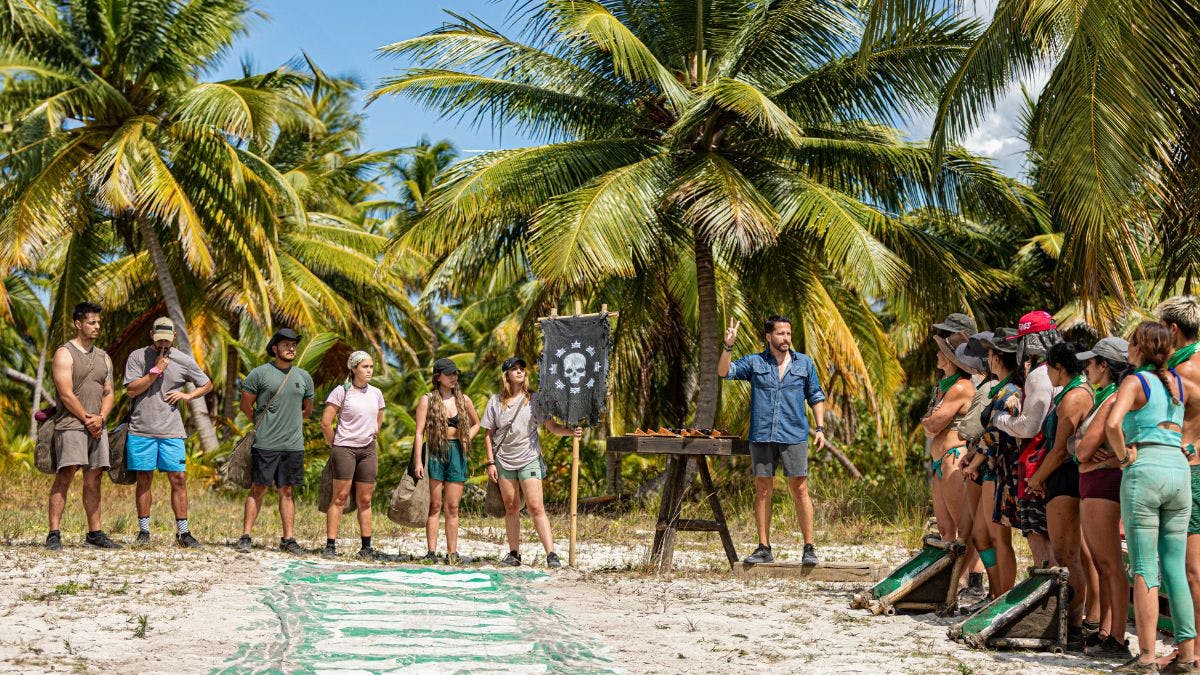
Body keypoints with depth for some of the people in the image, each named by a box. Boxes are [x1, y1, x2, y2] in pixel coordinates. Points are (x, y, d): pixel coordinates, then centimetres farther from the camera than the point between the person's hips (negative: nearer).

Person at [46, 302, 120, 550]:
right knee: (65, 476, -13)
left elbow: (108, 393, 13)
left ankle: (95, 534, 11)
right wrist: (87, 419, -11)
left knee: (93, 480, 7)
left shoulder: (103, 357, 17)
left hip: (97, 427, 6)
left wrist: (100, 418, -5)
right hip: (71, 425, -6)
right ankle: (53, 535, -13)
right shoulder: (65, 353, -3)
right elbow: (66, 394, -11)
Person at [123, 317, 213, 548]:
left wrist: (187, 395, 0)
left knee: (178, 479, -2)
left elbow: (207, 385, 17)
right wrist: (155, 371, -12)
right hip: (141, 429, -1)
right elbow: (131, 390, -6)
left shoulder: (184, 360, 6)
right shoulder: (137, 357, 2)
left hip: (171, 431, 1)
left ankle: (183, 532, 3)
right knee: (144, 479, 4)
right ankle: (143, 530, 13)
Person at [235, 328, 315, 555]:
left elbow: (307, 409, 22)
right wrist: (263, 424, 11)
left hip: (293, 444, 4)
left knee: (286, 491, 7)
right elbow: (245, 405, 4)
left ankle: (288, 539, 10)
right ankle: (245, 537, 4)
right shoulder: (260, 373, -2)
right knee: (258, 489, -1)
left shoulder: (304, 377, 11)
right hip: (265, 443, -4)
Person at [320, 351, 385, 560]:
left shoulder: (376, 393, 9)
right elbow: (325, 422, -8)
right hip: (344, 449, -5)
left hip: (368, 450, 5)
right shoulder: (341, 391, -7)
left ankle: (366, 547, 13)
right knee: (340, 496, -7)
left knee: (365, 500, 8)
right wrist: (335, 445, -2)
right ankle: (330, 545, -5)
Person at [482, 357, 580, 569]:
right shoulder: (496, 401, 4)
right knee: (511, 508, 8)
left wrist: (571, 431, -20)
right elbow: (488, 434, 8)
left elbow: (552, 426, -1)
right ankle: (514, 554, 16)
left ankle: (551, 554, -13)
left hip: (529, 460, -2)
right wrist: (491, 462, 1)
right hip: (504, 461, 2)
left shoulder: (534, 400, 0)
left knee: (536, 507, -11)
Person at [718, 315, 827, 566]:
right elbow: (724, 372, -3)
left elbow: (816, 396, 14)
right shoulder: (754, 362, 8)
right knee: (762, 490, 4)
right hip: (762, 436, 1)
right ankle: (764, 548, 11)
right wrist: (728, 347, -17)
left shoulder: (804, 363, 10)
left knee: (800, 489, -4)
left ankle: (809, 548, 1)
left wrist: (820, 428, 5)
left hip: (794, 436, -1)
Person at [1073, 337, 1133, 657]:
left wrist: (1085, 450, 4)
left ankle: (1118, 640, -9)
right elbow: (1080, 452, 15)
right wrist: (1090, 452, -7)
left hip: (1103, 483, -10)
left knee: (1111, 564, -9)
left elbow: (1083, 451, -18)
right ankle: (1104, 633, 17)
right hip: (1091, 486, 10)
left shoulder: (1113, 400, -14)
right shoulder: (1103, 398, 16)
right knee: (1101, 564, 12)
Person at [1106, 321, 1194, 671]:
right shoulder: (1176, 381, 13)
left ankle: (1147, 657, -5)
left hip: (1145, 470, -6)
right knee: (1175, 567, 10)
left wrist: (1124, 456, -7)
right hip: (1180, 470, 6)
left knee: (1144, 568, -4)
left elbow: (1112, 424, -20)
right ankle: (1187, 652, 10)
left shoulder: (1135, 382, -4)